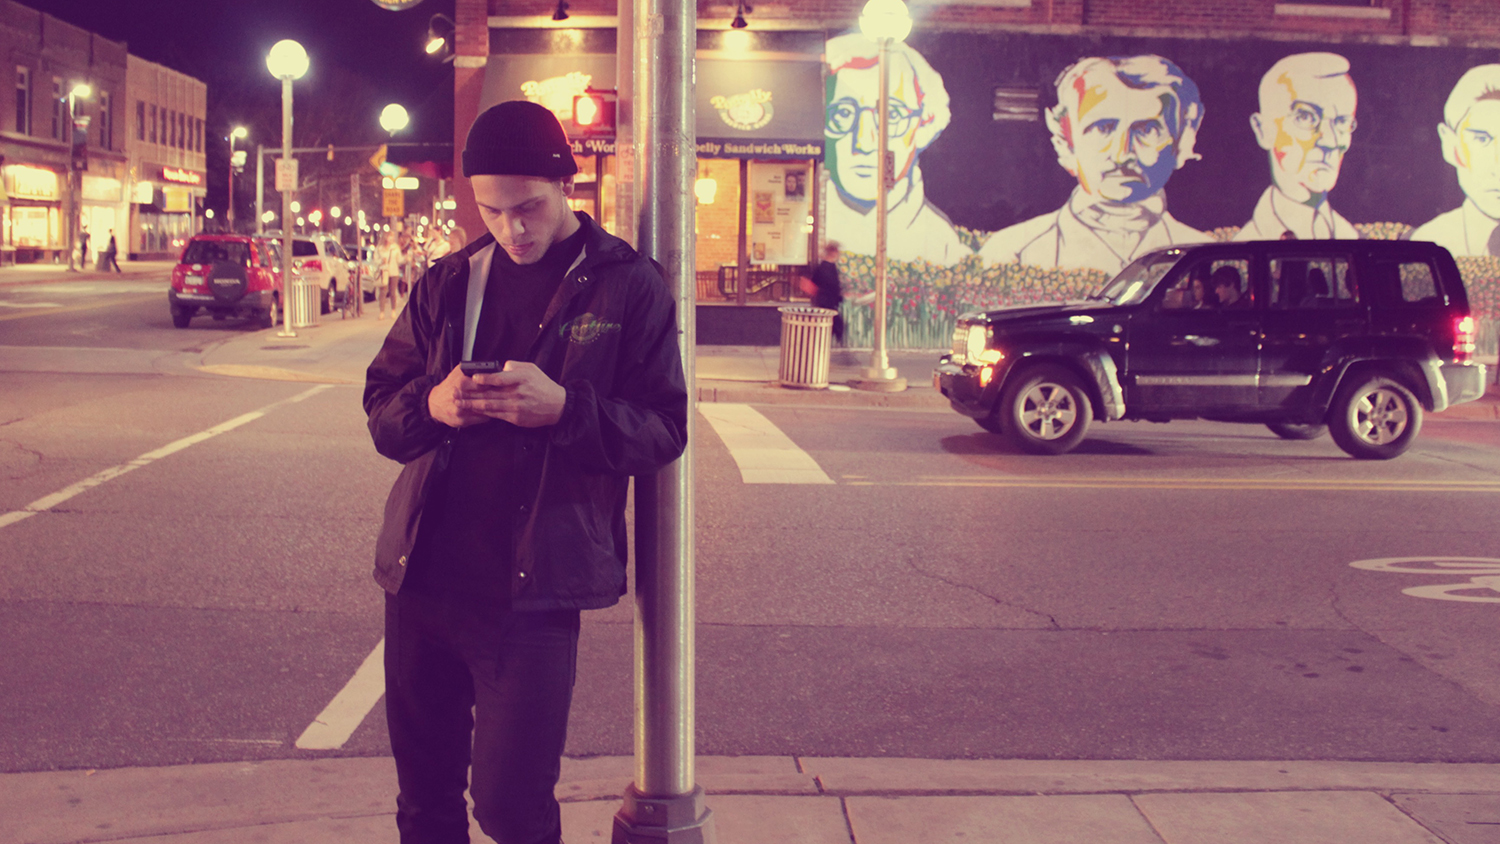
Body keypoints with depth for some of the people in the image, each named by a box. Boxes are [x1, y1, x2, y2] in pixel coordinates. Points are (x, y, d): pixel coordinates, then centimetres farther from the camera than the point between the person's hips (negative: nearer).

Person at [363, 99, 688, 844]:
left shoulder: (627, 288, -1)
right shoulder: (447, 284, 11)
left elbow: (663, 431, -5)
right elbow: (381, 405, 13)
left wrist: (565, 408, -22)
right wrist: (430, 405, -10)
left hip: (533, 586, -4)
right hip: (423, 572, 5)